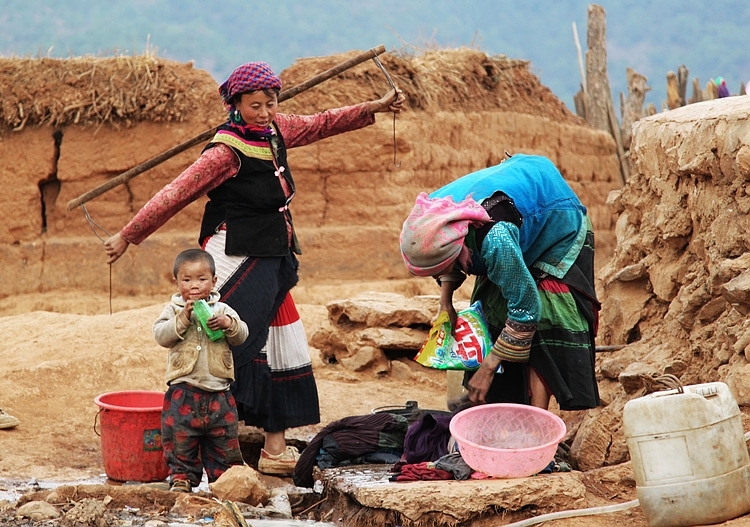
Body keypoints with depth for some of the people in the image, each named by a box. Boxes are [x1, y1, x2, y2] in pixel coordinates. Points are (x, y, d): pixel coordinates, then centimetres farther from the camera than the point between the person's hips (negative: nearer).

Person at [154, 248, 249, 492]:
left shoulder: (222, 309, 8)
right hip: (183, 392, -2)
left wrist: (227, 324, -19)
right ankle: (182, 476, 16)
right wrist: (183, 318, -21)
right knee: (180, 440, 3)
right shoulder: (173, 309, 2)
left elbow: (242, 335, 0)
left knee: (225, 441, 10)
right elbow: (161, 335, -11)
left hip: (219, 392, 2)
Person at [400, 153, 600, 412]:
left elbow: (525, 309, -35)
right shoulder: (430, 213, -24)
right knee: (491, 308, 2)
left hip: (558, 225, -8)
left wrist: (487, 370, -28)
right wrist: (445, 298, -10)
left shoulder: (495, 240, -45)